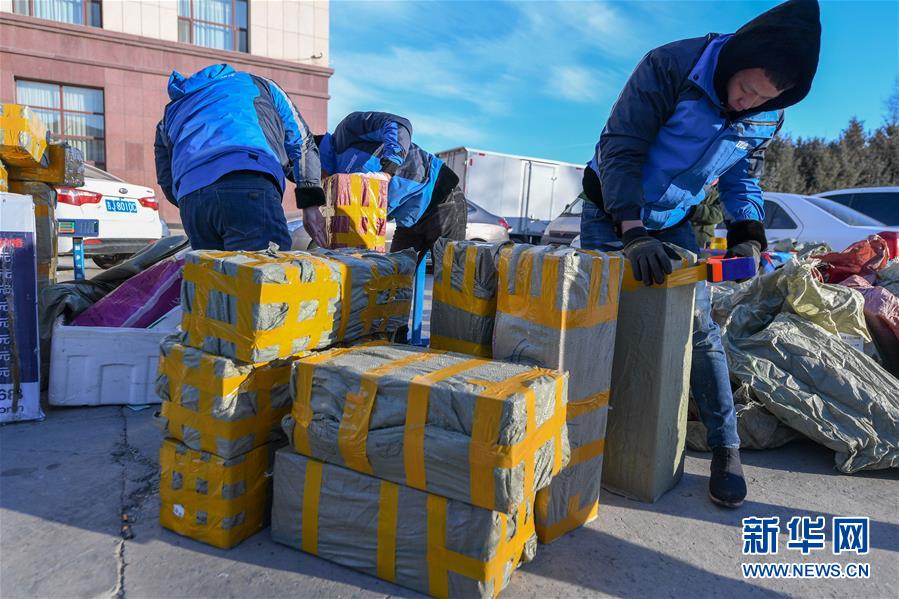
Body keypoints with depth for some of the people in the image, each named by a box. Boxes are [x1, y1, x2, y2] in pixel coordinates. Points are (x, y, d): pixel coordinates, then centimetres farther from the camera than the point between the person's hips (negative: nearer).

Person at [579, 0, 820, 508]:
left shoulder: (770, 114, -7)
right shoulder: (670, 67, -24)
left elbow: (743, 175, 6)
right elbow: (620, 148, -27)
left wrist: (749, 233, -13)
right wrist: (633, 232, -37)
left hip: (674, 223, 3)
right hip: (612, 212, -3)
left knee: (700, 326, -2)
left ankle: (726, 447, 11)